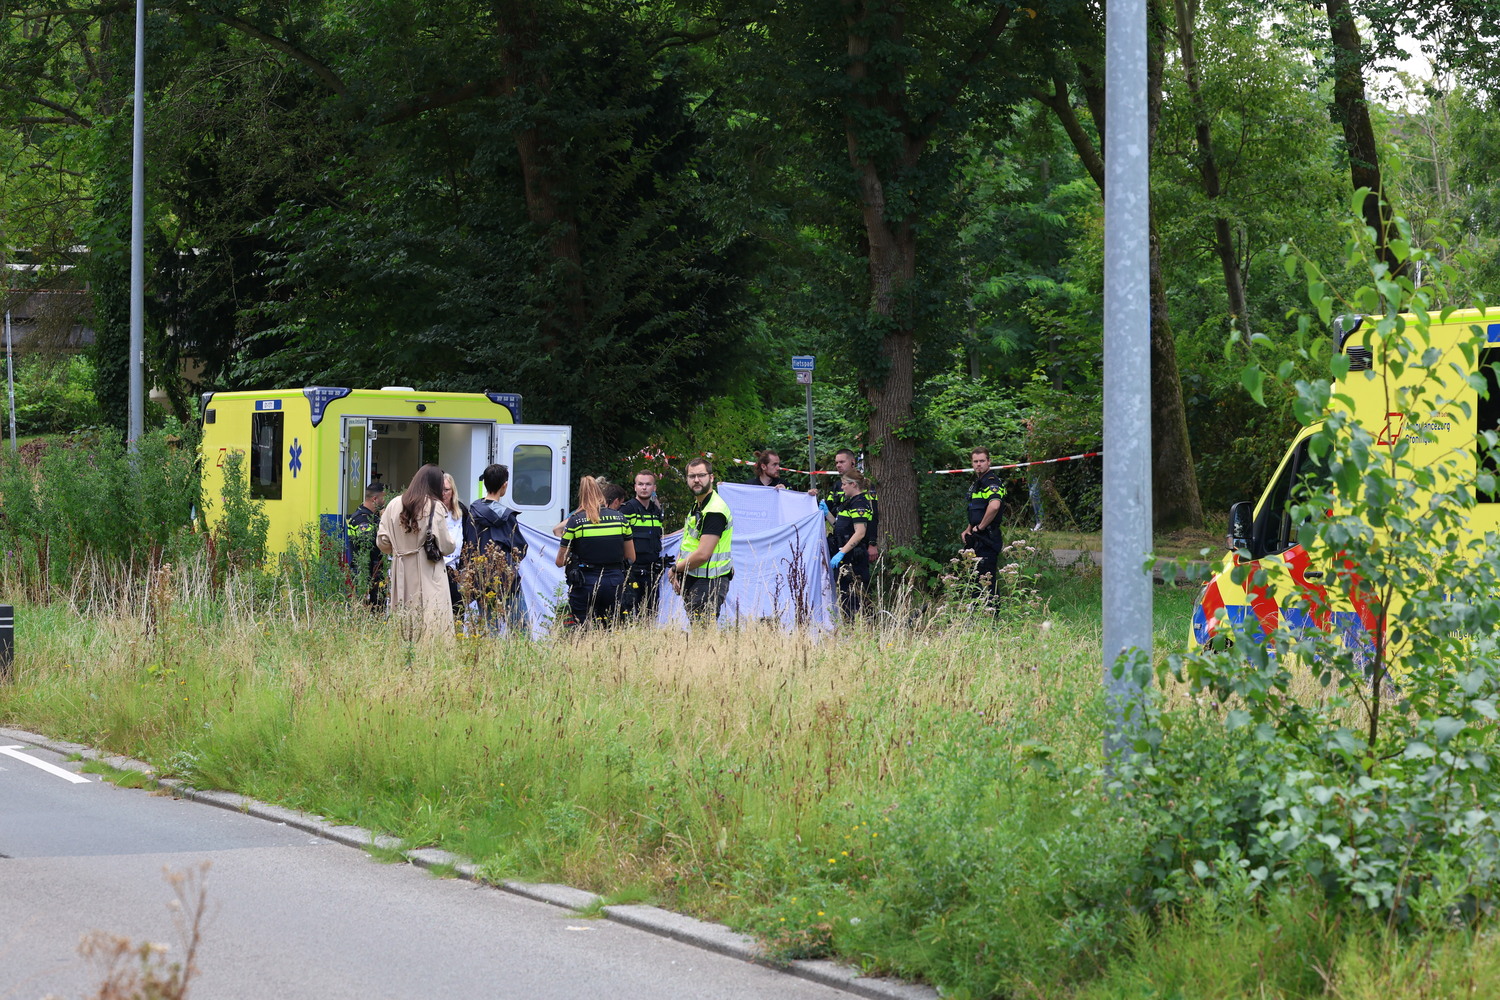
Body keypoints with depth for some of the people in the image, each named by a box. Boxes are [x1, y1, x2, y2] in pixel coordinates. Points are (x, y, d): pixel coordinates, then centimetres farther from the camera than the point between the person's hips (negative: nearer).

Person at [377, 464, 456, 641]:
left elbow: (383, 542, 5)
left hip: (402, 575, 4)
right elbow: (446, 546, -6)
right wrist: (453, 541, 17)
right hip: (428, 576, -4)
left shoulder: (394, 505, 4)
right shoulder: (435, 507, -7)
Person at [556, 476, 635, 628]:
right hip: (614, 581, 3)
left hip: (585, 583, -3)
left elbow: (560, 561, -1)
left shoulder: (575, 521, -6)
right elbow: (631, 557, 11)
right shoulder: (620, 518, 3)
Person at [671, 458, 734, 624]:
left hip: (709, 583, -10)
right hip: (691, 581, 10)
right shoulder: (696, 506, 18)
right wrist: (677, 574, 7)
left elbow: (702, 554, -21)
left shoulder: (714, 510, -15)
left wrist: (675, 570, -7)